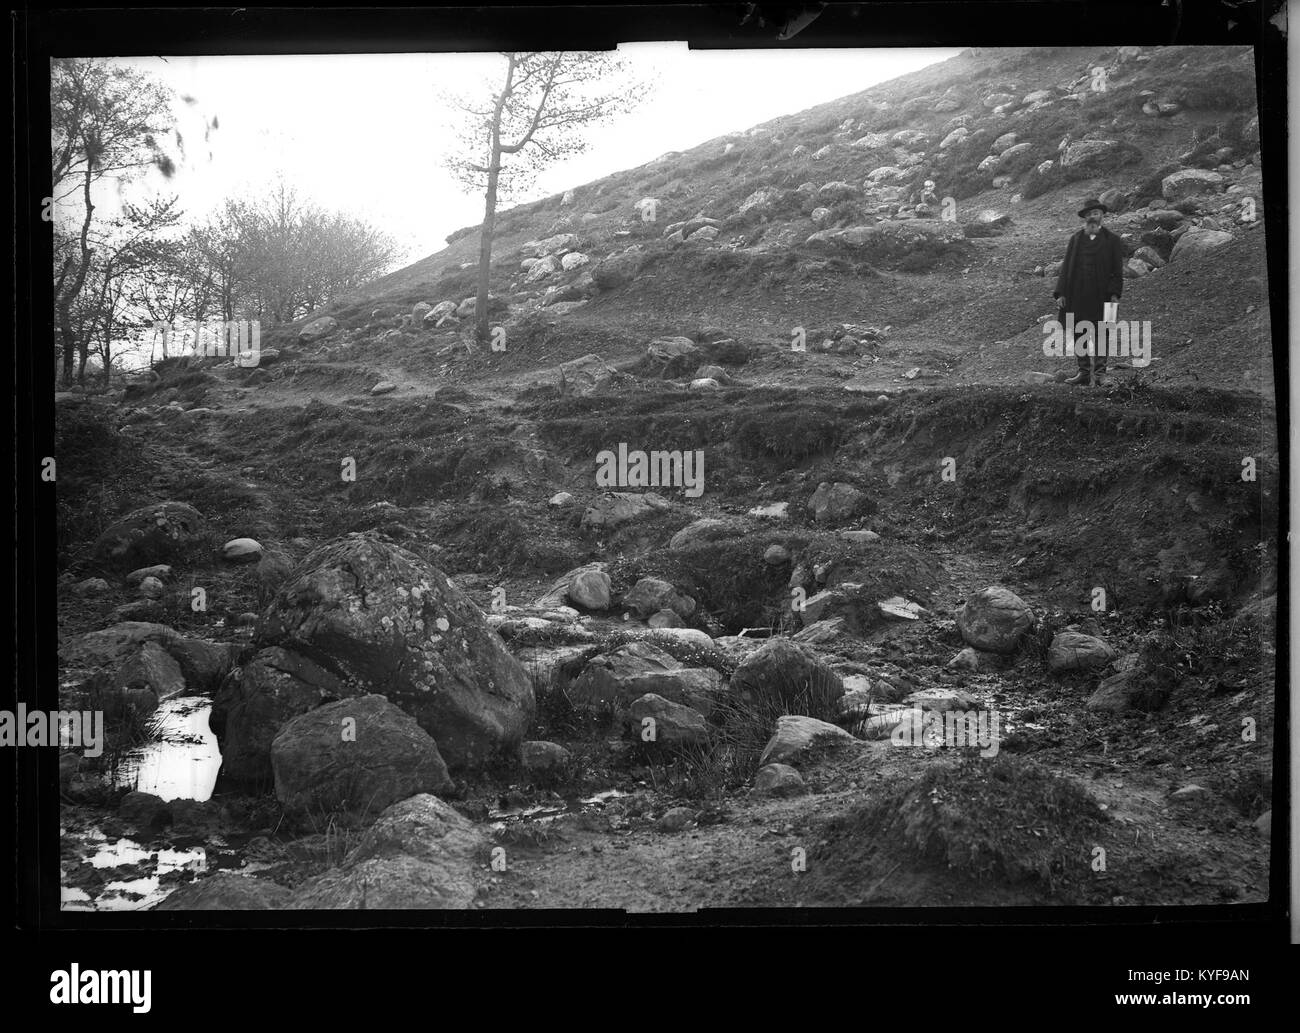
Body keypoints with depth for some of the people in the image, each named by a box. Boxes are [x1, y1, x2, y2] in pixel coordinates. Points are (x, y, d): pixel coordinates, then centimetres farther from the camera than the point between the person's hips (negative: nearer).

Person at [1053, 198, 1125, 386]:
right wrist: (1061, 293, 0)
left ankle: (1100, 373, 1)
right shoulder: (1075, 240, 11)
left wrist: (1114, 293, -8)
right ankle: (1084, 372, 11)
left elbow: (1117, 270, 3)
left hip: (1100, 296, -2)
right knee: (1078, 335, 4)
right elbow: (1066, 266, 9)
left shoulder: (1111, 240, 5)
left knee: (1100, 335, -2)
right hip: (1077, 296, 2)